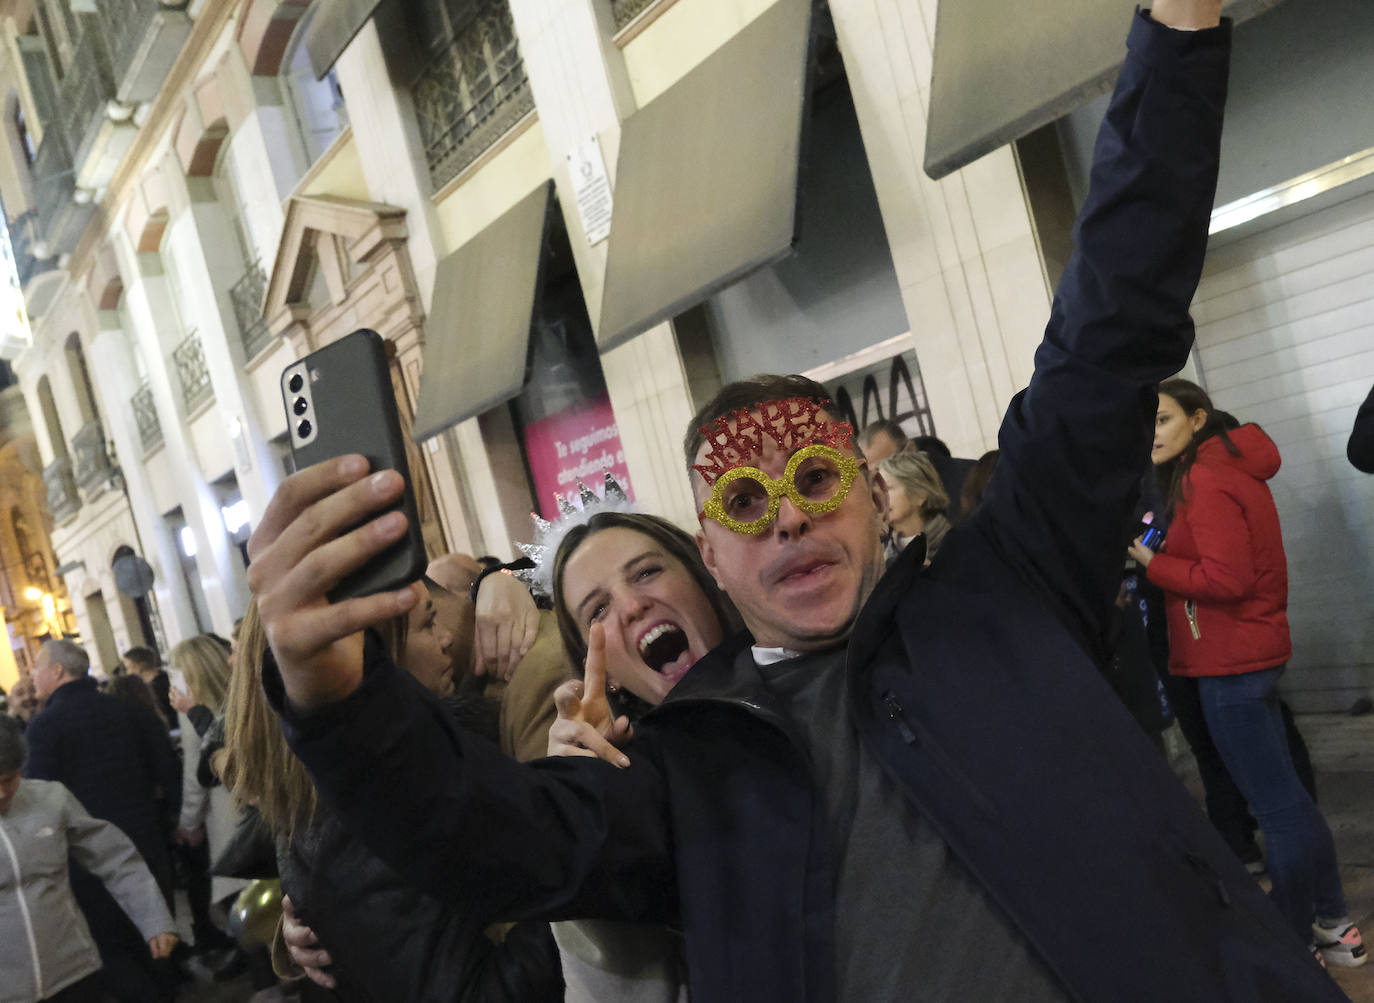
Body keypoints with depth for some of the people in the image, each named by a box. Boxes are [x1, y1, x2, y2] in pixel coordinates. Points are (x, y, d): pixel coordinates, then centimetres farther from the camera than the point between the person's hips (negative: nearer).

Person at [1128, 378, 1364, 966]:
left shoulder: (1205, 481, -17)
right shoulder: (1229, 467, 14)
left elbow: (1226, 579, -23)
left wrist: (1151, 563, -13)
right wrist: (1162, 542, 4)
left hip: (1229, 663, -11)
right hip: (1252, 650, 11)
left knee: (1274, 803, -1)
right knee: (1284, 793, 18)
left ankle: (1298, 944, 10)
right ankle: (1333, 924, 28)